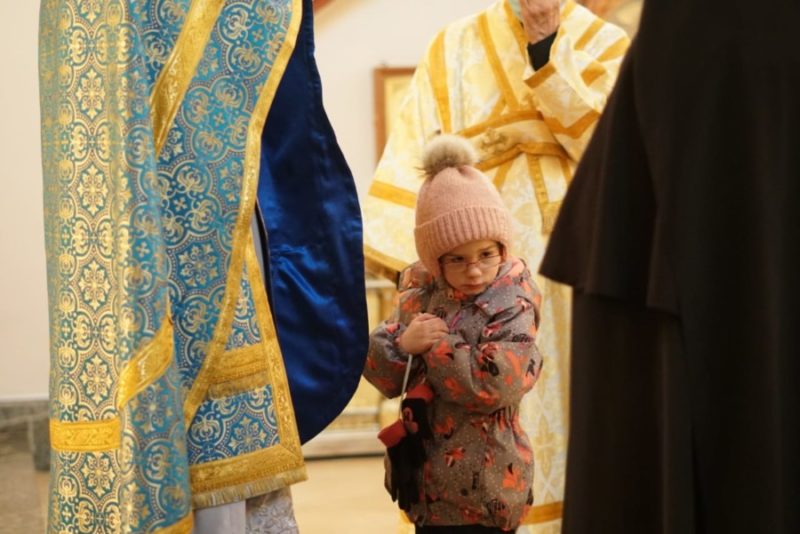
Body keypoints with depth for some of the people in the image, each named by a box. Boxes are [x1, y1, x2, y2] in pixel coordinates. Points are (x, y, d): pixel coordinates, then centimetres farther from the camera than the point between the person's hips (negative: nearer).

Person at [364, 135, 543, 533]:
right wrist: (401, 344, -21)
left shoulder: (511, 305, -15)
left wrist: (434, 345, -19)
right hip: (429, 483, 7)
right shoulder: (420, 295, 4)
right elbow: (382, 374, 1)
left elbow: (495, 383, -29)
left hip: (481, 489, -7)